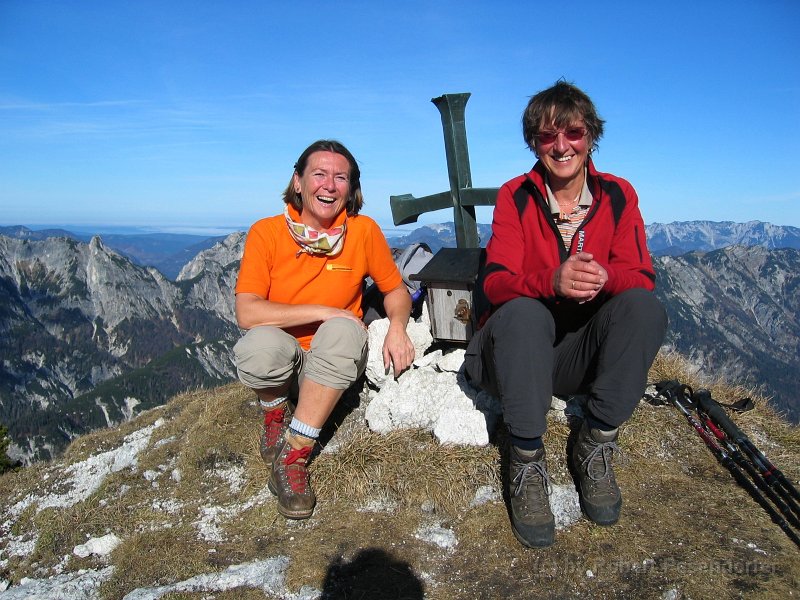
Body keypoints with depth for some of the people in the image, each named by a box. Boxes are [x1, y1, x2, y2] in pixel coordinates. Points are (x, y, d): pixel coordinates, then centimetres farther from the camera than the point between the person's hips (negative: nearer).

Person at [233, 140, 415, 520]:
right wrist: (325, 311, -22)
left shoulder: (364, 231, -6)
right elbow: (247, 312, -19)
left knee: (343, 332, -33)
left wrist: (397, 326, -16)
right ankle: (277, 413, 2)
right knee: (259, 344, -35)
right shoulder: (266, 232, -10)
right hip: (283, 361, -1)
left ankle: (293, 456, -20)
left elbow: (395, 289, 6)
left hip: (334, 365, 1)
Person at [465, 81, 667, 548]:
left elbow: (643, 277, -8)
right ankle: (527, 460, -23)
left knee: (645, 307, -24)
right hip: (521, 352, -2)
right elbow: (495, 283, -15)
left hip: (585, 352, 2)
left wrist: (604, 277, -32)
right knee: (523, 312, -34)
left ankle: (597, 445, -15)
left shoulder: (618, 194, 2)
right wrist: (552, 281, -37)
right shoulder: (515, 196, -3)